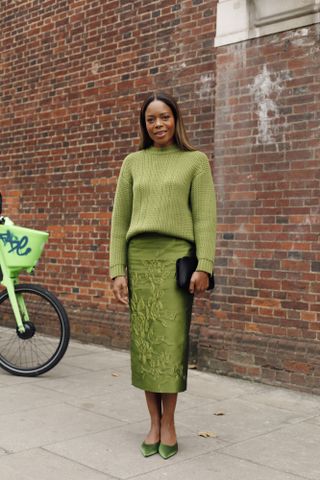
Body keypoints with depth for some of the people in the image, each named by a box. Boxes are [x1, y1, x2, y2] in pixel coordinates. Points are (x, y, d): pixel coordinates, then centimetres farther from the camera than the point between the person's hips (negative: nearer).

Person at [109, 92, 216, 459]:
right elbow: (119, 219, 9)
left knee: (172, 341, -2)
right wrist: (117, 270, 1)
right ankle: (154, 423, 16)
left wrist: (203, 266, -11)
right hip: (139, 257, 3)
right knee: (144, 341, 4)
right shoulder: (132, 163, 13)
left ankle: (169, 423, 12)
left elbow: (205, 216, -1)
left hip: (176, 257, -2)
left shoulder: (195, 161, 6)